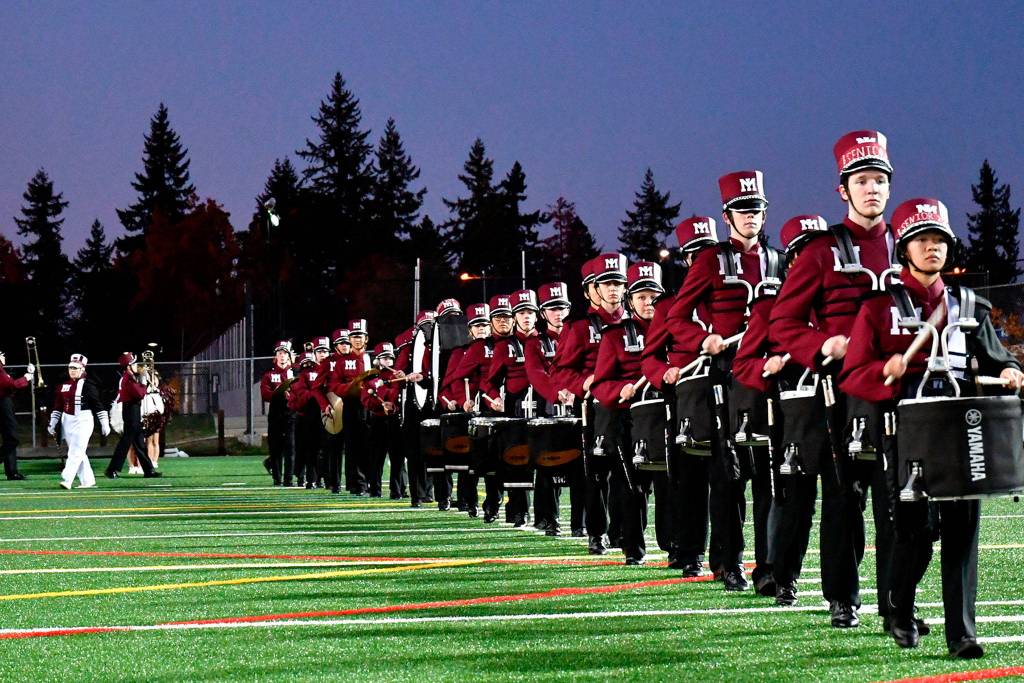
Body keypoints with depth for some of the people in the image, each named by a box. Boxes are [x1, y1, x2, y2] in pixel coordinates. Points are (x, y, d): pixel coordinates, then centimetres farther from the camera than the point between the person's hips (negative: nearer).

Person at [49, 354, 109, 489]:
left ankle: (67, 480, -22)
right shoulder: (63, 384, 11)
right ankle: (87, 481, 16)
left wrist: (105, 424, -8)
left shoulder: (88, 384, -6)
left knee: (76, 452, -13)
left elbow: (98, 405, -6)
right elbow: (57, 406, 17)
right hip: (67, 421, 7)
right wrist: (52, 423, 14)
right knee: (79, 453, 10)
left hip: (83, 421, -7)